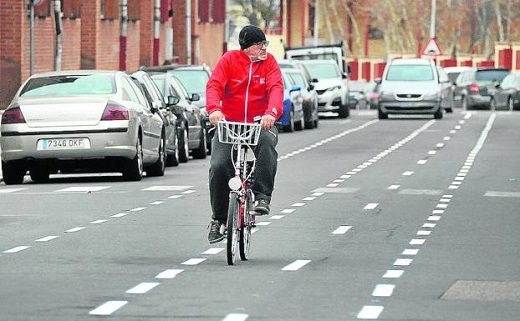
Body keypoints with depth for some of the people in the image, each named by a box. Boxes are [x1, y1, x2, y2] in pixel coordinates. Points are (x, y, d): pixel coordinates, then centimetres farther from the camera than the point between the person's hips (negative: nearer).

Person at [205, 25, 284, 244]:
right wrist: (214, 109, -34)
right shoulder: (229, 60, -1)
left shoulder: (269, 62, 1)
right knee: (218, 167, -16)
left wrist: (272, 113, -33)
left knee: (267, 143, -35)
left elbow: (276, 88, -13)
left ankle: (262, 196, -30)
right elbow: (214, 85, -13)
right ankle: (218, 218, 2)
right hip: (229, 123, 0)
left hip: (260, 123, 0)